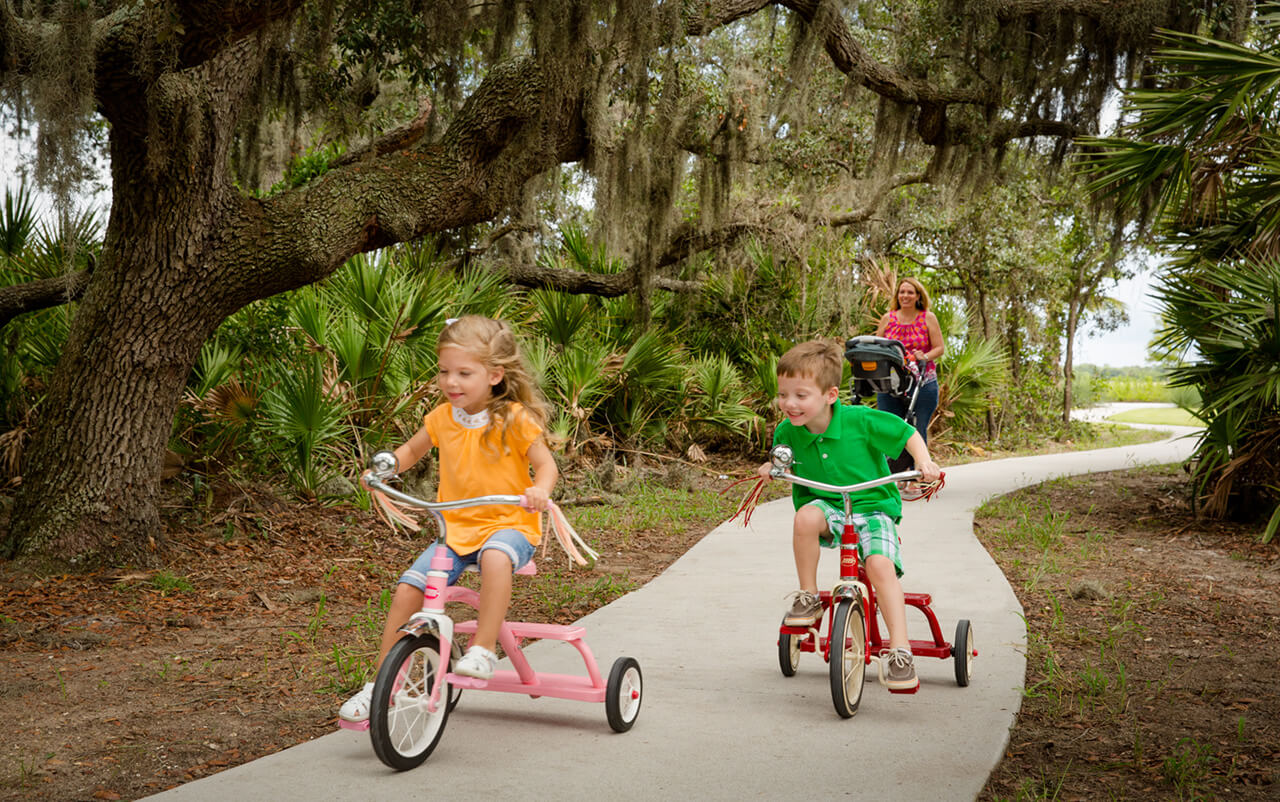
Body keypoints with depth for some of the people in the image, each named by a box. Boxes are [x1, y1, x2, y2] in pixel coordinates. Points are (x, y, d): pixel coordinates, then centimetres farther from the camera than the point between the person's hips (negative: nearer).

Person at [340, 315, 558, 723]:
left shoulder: (514, 418, -9)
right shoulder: (442, 417, 4)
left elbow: (546, 463, -8)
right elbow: (412, 449, 23)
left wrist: (539, 490, -31)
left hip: (509, 524, -4)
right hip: (456, 527, 5)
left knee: (495, 558, -40)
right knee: (407, 590, -13)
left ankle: (483, 649, -28)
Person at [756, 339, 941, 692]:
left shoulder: (860, 421, -17)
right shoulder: (787, 433, -6)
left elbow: (907, 433, -4)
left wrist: (924, 462, -20)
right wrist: (771, 467, -6)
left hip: (873, 508, -3)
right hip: (828, 509, 3)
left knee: (880, 565, -29)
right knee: (805, 517, -33)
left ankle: (900, 649, -24)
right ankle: (808, 597, -14)